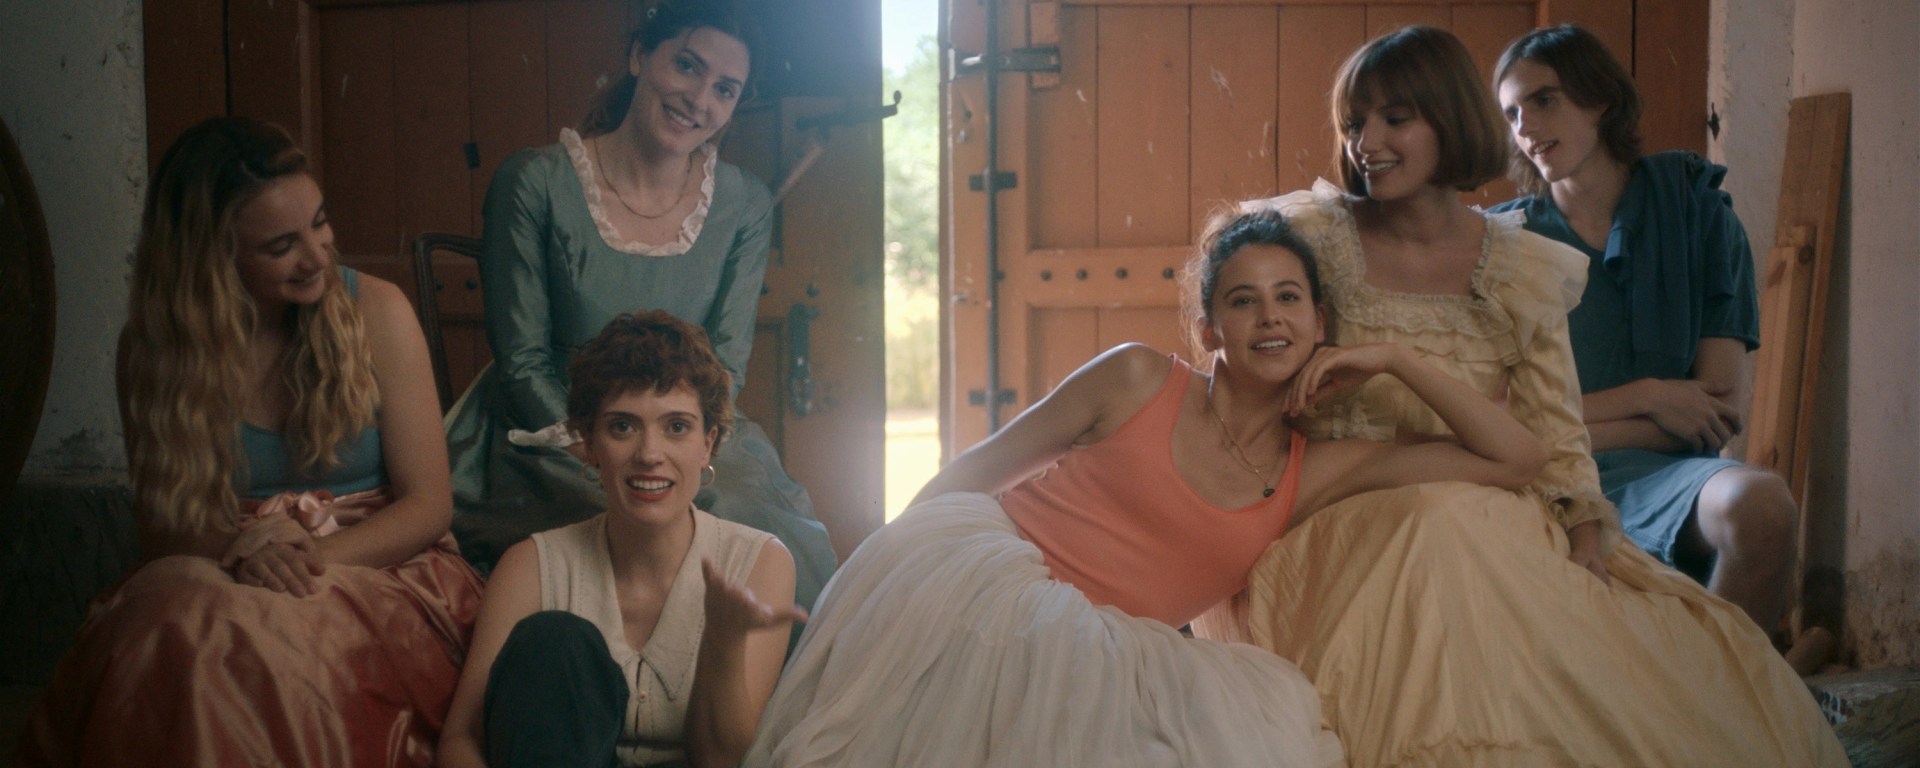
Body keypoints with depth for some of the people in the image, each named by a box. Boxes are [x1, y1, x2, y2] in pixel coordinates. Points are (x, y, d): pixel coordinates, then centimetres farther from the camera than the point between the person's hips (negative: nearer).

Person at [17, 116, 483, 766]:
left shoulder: (375, 312, 0)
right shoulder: (154, 345, 5)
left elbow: (429, 505, -2)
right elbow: (163, 529, 5)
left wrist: (316, 559, -20)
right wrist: (240, 552, -19)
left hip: (374, 567, -2)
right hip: (218, 584, 2)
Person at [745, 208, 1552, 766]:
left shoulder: (1317, 472, 9)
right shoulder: (1137, 381, 0)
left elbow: (1517, 459, 9)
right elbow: (977, 469, 6)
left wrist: (1395, 360, 5)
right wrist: (892, 568, 3)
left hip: (1097, 657, 4)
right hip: (973, 585, -4)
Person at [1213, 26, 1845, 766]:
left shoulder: (1524, 270, 7)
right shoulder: (1317, 241, 3)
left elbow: (1556, 446, 3)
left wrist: (1588, 562, -13)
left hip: (1501, 531, 2)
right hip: (1351, 531, -2)